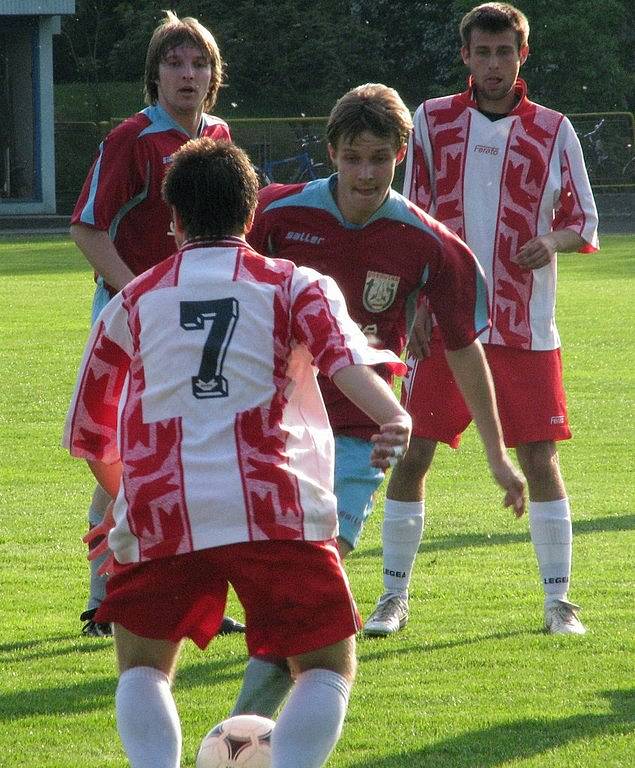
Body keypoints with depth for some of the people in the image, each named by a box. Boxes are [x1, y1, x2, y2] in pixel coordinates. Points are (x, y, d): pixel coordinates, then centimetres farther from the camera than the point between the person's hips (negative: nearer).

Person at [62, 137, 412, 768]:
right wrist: (394, 419, -25)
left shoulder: (132, 302, 19)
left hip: (158, 518, 1)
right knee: (327, 668, 12)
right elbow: (347, 358, -9)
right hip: (276, 511, -1)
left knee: (142, 668, 19)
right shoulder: (294, 285, 12)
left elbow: (87, 433, 28)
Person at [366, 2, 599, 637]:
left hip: (527, 329, 0)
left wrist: (553, 241, -14)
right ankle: (393, 597, 8)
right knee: (411, 454, -3)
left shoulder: (553, 131, 4)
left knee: (539, 459, -2)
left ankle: (558, 601, 9)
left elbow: (585, 223, 9)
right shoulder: (432, 121, 4)